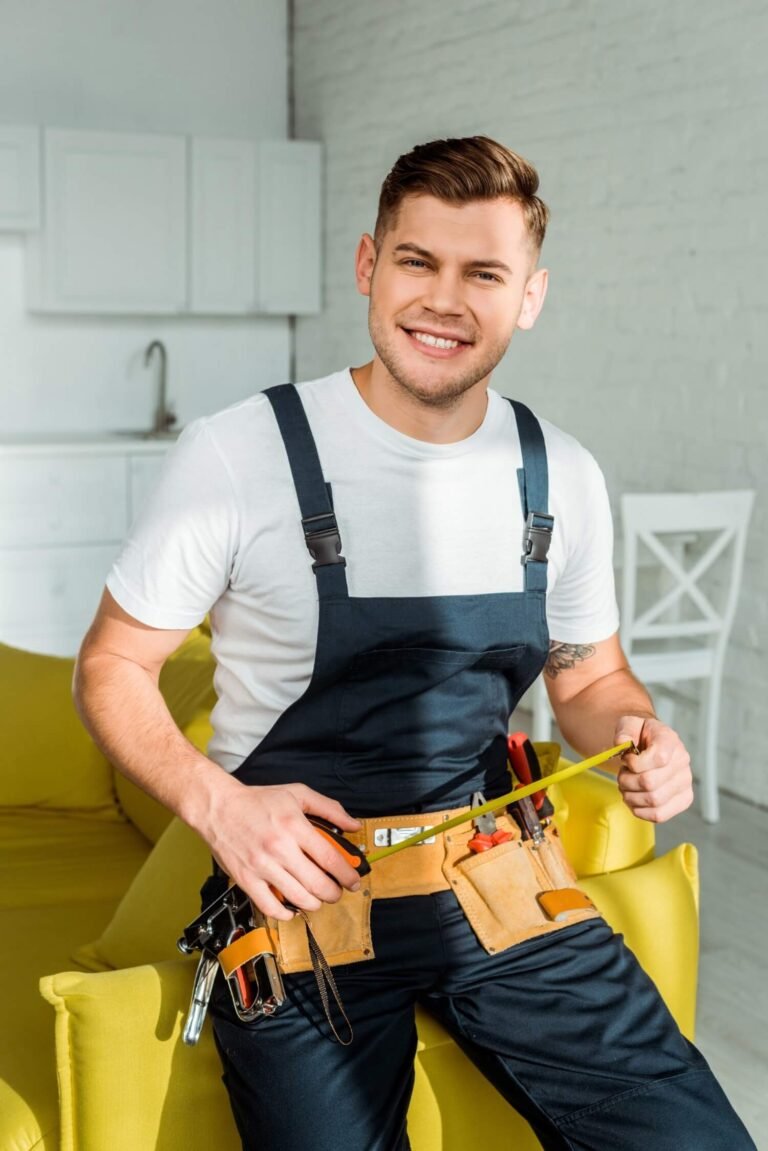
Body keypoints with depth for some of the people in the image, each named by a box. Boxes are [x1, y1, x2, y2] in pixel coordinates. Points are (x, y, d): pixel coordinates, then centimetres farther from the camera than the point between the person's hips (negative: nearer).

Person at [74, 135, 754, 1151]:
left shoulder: (563, 477, 2)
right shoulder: (238, 455, -12)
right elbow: (112, 666, -3)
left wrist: (640, 740, -7)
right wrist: (215, 802, -18)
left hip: (497, 876, 3)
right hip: (298, 881, -3)